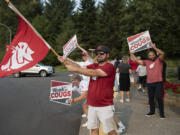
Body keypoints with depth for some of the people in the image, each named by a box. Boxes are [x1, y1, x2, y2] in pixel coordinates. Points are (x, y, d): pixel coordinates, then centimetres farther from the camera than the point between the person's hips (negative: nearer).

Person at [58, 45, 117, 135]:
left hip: (105, 106, -6)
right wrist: (66, 62, -15)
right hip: (92, 106, 6)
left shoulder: (109, 67, -12)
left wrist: (75, 69, -24)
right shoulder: (94, 66, 11)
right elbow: (80, 68, 0)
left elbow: (93, 73, -24)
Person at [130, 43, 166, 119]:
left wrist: (154, 48, -27)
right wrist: (131, 54, 3)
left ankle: (161, 113, 4)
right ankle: (152, 111, 28)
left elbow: (162, 53, -19)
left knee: (159, 98, -6)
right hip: (149, 83, 5)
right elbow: (137, 60, 11)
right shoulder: (147, 62, 11)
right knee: (150, 98, 13)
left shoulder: (159, 60, 0)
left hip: (158, 82, -5)